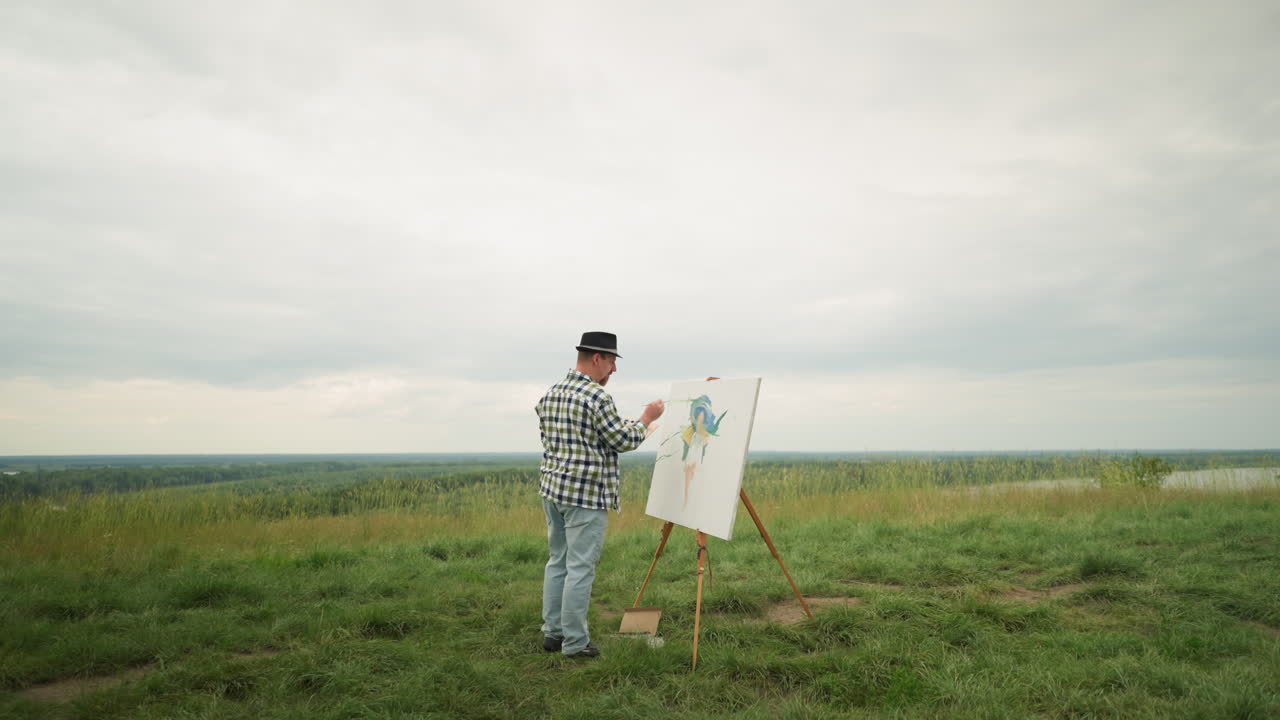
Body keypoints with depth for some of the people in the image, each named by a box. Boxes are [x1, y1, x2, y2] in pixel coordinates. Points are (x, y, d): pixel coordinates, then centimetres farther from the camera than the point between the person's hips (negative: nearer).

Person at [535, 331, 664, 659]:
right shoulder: (596, 396, -15)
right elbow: (624, 440, -11)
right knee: (580, 568, -1)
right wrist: (646, 418, 6)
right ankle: (575, 643, 6)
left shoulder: (549, 394, 11)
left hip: (552, 487, 9)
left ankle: (552, 633, 22)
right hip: (586, 494, -9)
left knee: (558, 562, 16)